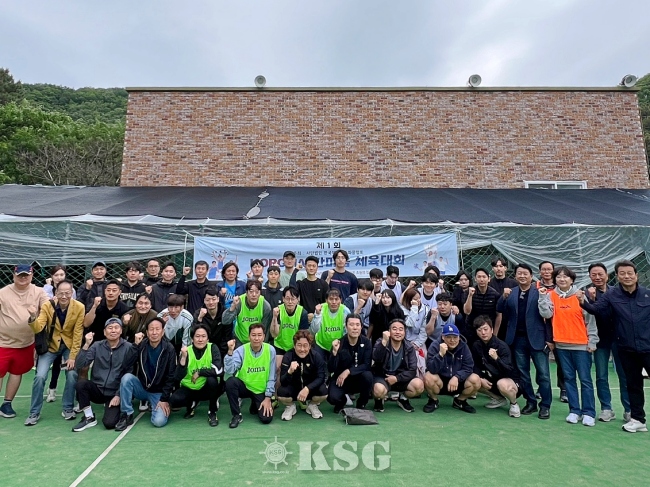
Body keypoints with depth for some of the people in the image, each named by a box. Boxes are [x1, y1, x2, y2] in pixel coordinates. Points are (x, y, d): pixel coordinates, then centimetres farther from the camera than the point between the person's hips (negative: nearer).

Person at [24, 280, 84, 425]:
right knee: (40, 376, -10)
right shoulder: (47, 306, -16)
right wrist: (33, 317, -45)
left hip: (69, 346, -1)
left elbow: (78, 334, -14)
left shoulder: (79, 307, -18)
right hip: (50, 345, 1)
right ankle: (34, 412, 11)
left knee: (72, 375, -13)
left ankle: (68, 409, 10)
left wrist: (73, 356, -15)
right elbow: (37, 329, -24)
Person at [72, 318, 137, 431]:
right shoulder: (97, 346, 1)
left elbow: (129, 374, -6)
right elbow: (79, 365, -9)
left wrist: (118, 395, -10)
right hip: (97, 389, 3)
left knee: (109, 423, -22)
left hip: (114, 393, -3)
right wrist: (86, 345, -19)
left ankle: (114, 409, 14)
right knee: (81, 382, -26)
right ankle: (89, 418, -7)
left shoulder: (129, 348, -8)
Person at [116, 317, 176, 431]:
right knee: (126, 377, -27)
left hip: (159, 392, -2)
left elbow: (171, 377, -10)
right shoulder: (141, 345, -5)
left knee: (159, 421, -23)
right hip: (141, 387, 2)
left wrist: (164, 399, -14)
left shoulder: (169, 349, -12)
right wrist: (135, 345, -23)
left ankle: (153, 405, 11)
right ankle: (126, 415, -13)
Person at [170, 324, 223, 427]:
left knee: (212, 379, -33)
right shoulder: (187, 351, -11)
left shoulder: (213, 348, -14)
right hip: (189, 388, 1)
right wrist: (183, 357, -31)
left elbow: (219, 370, -29)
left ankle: (212, 413, -9)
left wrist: (199, 372, -21)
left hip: (207, 388, -1)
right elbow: (178, 377, -20)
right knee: (174, 400, -26)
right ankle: (192, 403, 10)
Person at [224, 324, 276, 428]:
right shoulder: (241, 350, -14)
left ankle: (256, 405, 20)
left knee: (266, 419, -17)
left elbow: (271, 377, -7)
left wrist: (268, 398, -8)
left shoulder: (270, 350, -13)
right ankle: (237, 415, -9)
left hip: (261, 390, 0)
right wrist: (230, 351, -36)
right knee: (230, 382, -30)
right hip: (244, 387, 0)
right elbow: (229, 371, -27)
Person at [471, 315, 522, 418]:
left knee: (502, 384, -38)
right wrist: (481, 379, -16)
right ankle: (498, 398, 11)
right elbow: (475, 366, 2)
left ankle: (514, 404, -2)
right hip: (492, 380, 7)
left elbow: (508, 371, -31)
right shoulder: (476, 345, -7)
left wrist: (496, 358, -47)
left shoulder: (502, 346, -23)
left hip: (511, 380, -6)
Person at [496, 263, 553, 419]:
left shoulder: (540, 292, -5)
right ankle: (530, 402, 26)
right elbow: (499, 310, 1)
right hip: (518, 339, 4)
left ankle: (545, 405, 16)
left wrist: (549, 339, -10)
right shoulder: (510, 293, 7)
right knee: (523, 373, 12)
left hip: (537, 338, -4)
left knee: (543, 373, 3)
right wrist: (504, 297, -16)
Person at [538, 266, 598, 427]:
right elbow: (546, 314, -9)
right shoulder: (551, 295, 3)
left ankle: (588, 413, 12)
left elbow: (590, 319, 0)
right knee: (569, 378, 10)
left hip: (581, 344, -2)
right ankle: (574, 411, 19)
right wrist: (542, 296, -12)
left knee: (585, 379, 2)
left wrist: (592, 341, -3)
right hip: (561, 344, 2)